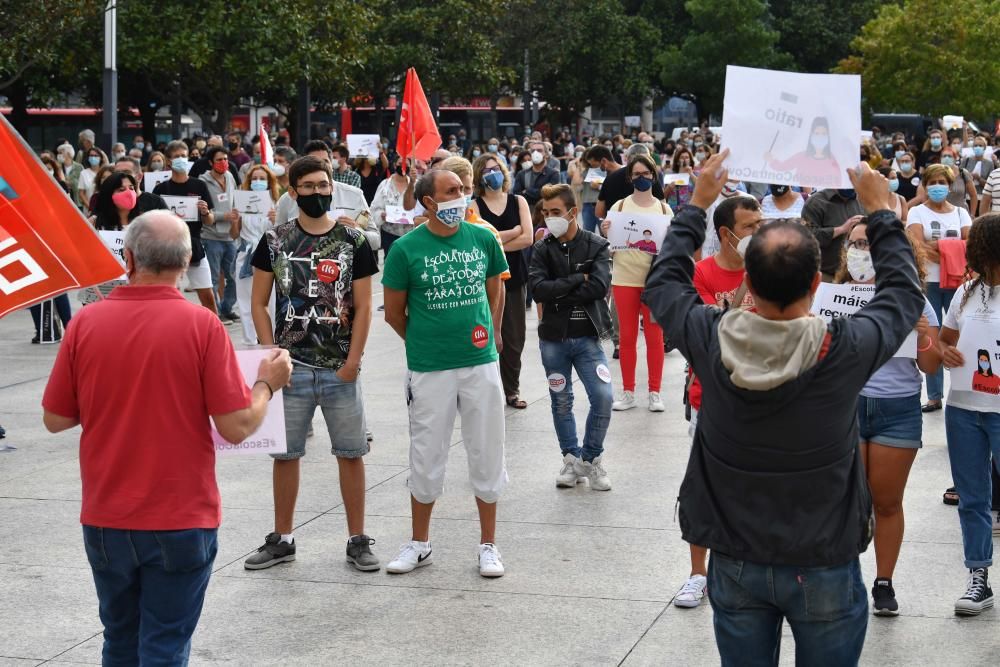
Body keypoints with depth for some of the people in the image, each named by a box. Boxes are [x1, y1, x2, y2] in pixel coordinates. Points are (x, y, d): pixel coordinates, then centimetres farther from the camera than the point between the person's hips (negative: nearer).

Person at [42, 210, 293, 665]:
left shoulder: (86, 322, -6)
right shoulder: (201, 325, -13)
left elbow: (54, 419, 2)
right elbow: (237, 426, -13)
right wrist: (267, 383, 5)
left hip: (104, 520, 3)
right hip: (180, 521, -3)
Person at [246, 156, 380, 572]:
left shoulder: (353, 241, 1)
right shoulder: (275, 241, 3)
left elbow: (363, 307, 1)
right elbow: (259, 303, 5)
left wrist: (352, 360, -6)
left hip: (341, 368, -1)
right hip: (291, 366, 1)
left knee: (350, 453, 4)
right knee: (285, 453, 8)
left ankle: (358, 540, 14)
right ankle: (282, 540, 20)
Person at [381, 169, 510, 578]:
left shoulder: (483, 239, 0)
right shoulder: (406, 249, -8)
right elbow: (394, 313, 2)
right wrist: (425, 343, 9)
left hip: (481, 364, 2)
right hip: (429, 370, -2)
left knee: (487, 455, 8)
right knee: (426, 458, 9)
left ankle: (488, 545, 21)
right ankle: (419, 543, 25)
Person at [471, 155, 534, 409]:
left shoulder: (518, 202, 6)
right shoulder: (475, 206, 0)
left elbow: (528, 238, -5)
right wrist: (514, 232, -6)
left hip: (514, 276, 2)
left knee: (514, 335, 4)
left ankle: (512, 389, 15)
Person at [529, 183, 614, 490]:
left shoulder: (596, 246, -3)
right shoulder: (542, 249, 1)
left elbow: (600, 287, -17)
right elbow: (539, 289, -14)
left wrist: (559, 293, -14)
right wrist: (578, 279, -15)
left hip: (587, 337, -1)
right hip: (553, 338, 1)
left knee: (603, 398, -9)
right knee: (561, 402, 9)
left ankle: (591, 459, 9)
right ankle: (571, 459, 24)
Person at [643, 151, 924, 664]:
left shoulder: (710, 341, -17)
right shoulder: (845, 350, -21)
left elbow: (663, 281, 5)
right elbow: (904, 293, 0)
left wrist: (698, 202, 14)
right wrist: (879, 210, 10)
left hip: (735, 565, 2)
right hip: (824, 568, -2)